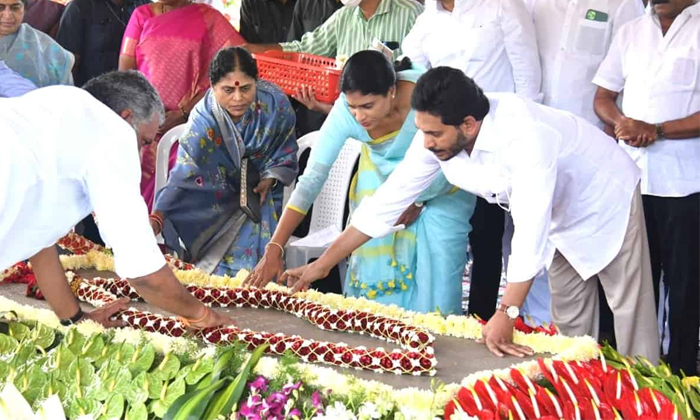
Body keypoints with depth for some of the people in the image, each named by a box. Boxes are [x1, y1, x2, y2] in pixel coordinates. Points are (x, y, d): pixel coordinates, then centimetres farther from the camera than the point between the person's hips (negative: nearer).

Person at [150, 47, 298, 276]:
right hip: (217, 201, -1)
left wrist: (270, 180, -19)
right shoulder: (204, 120, -26)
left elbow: (285, 154, -2)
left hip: (260, 194, 1)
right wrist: (156, 219, -46)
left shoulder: (275, 103, -21)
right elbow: (183, 177, -32)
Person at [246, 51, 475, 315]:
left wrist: (418, 201, -21)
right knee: (373, 270, -1)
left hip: (439, 188, -2)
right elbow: (312, 178, -28)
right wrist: (274, 250, -32)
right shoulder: (345, 111, -28)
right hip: (380, 178, 2)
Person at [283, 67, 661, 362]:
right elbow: (386, 202, -13)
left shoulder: (524, 135, -43)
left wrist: (506, 315, -45)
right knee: (569, 321, 14)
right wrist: (321, 265, -13)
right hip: (561, 217, 7)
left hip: (608, 200, -7)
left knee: (630, 315, -3)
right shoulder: (436, 135, -21)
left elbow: (530, 229, -44)